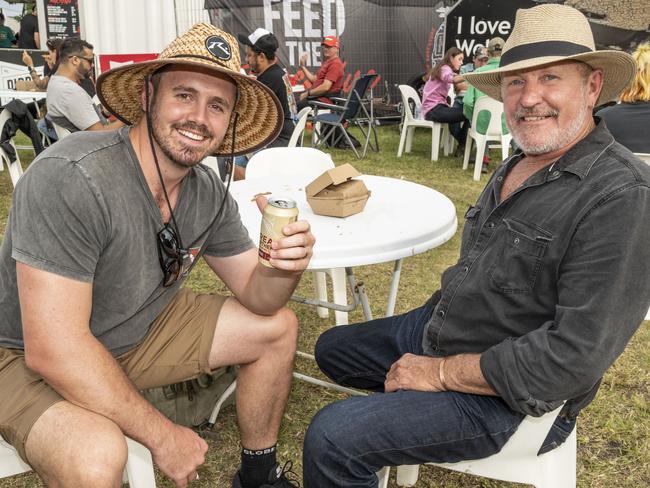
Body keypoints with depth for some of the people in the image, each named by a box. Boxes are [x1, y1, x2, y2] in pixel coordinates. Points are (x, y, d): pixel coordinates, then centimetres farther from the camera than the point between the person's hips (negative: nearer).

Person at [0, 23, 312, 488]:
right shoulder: (70, 177, -31)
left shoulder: (208, 192, -8)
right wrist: (162, 435, -25)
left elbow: (256, 296, -1)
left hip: (137, 331, 7)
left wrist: (283, 269, -25)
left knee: (278, 328, 5)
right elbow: (54, 349, -33)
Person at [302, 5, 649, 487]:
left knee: (330, 438, -18)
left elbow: (575, 356, -28)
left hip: (509, 395, -9)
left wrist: (441, 372, -20)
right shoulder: (516, 167, 5)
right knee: (332, 349, 22)